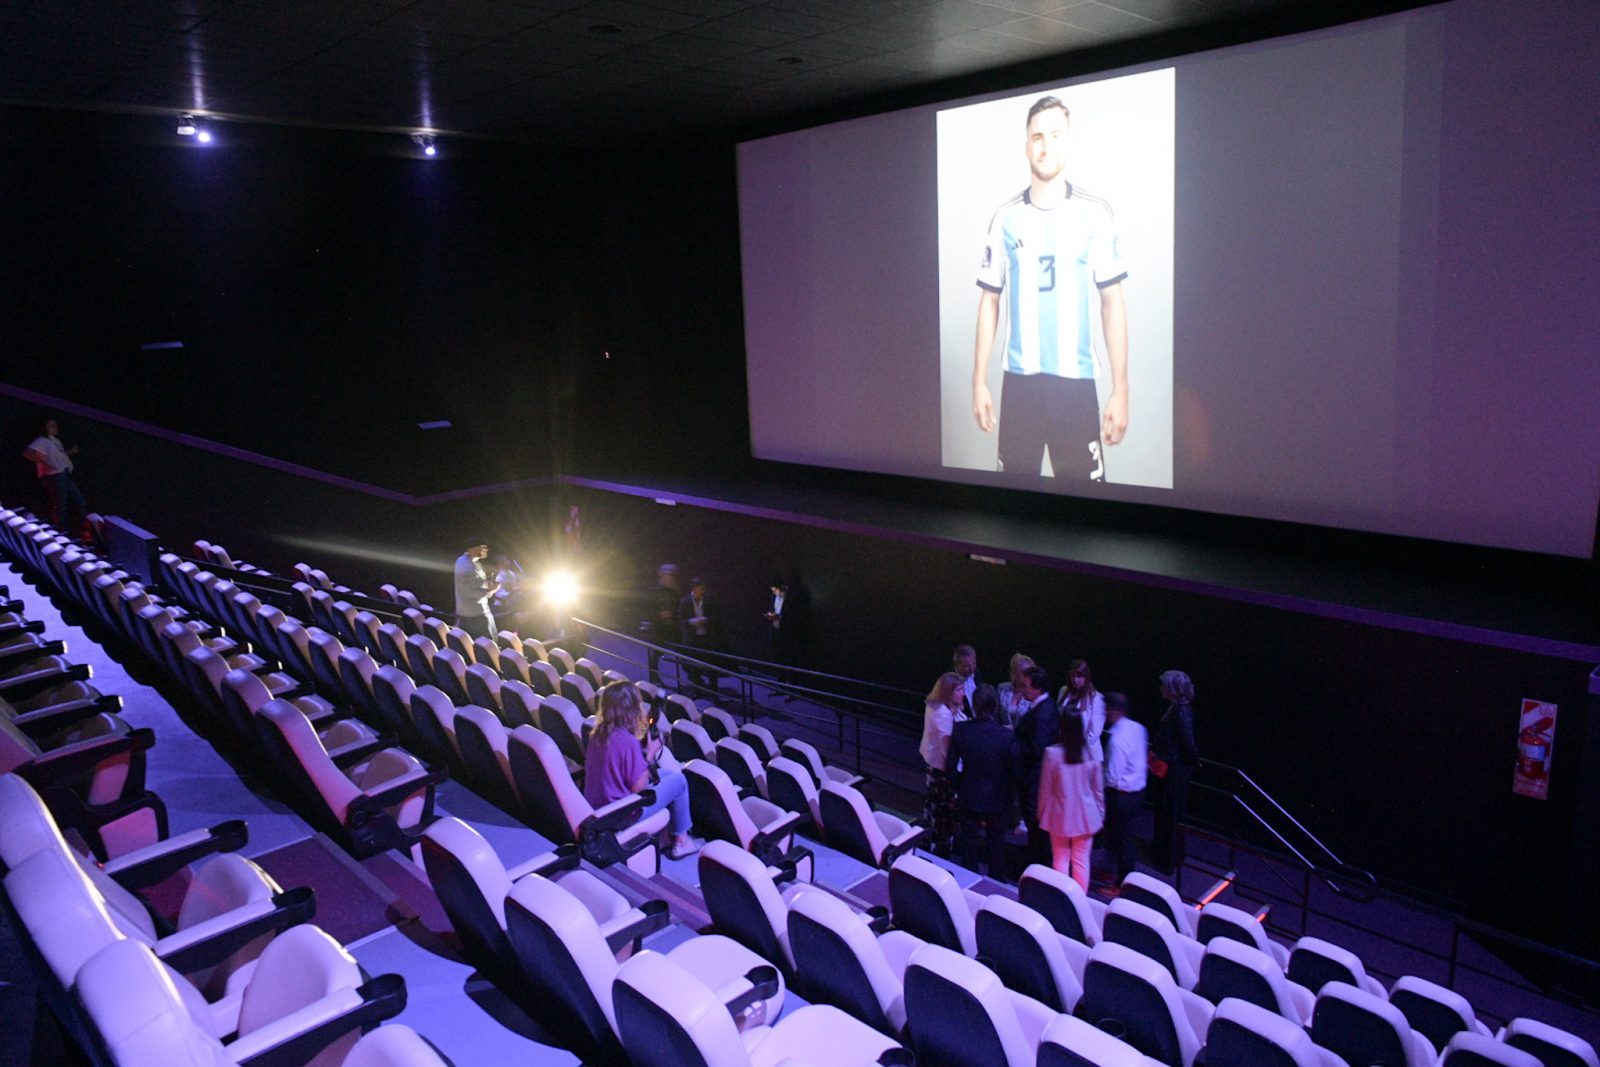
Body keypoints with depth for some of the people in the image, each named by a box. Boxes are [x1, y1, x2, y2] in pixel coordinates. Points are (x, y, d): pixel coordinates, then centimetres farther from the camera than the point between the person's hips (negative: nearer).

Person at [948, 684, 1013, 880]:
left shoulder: (960, 729, -17)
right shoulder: (1006, 735, -22)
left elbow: (950, 766, -9)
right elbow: (1012, 769, -12)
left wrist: (956, 787, 7)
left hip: (968, 798, 1)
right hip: (997, 799, -1)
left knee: (968, 844, 19)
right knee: (996, 843, 19)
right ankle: (997, 884, 32)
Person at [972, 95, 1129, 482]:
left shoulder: (1095, 213, 0)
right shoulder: (1006, 217, 5)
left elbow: (1112, 301, 0)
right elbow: (989, 300, 9)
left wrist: (1120, 389, -4)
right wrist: (979, 381, 5)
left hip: (1076, 380, -1)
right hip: (1019, 379, 2)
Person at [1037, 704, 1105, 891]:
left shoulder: (1052, 753, -14)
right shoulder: (1091, 754, -9)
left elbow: (1045, 788, -5)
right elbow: (1098, 789, 1)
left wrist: (1041, 812, 9)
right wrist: (1100, 813, 15)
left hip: (1059, 815, -1)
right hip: (1085, 815, 1)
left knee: (1060, 860, 12)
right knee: (1081, 861, 10)